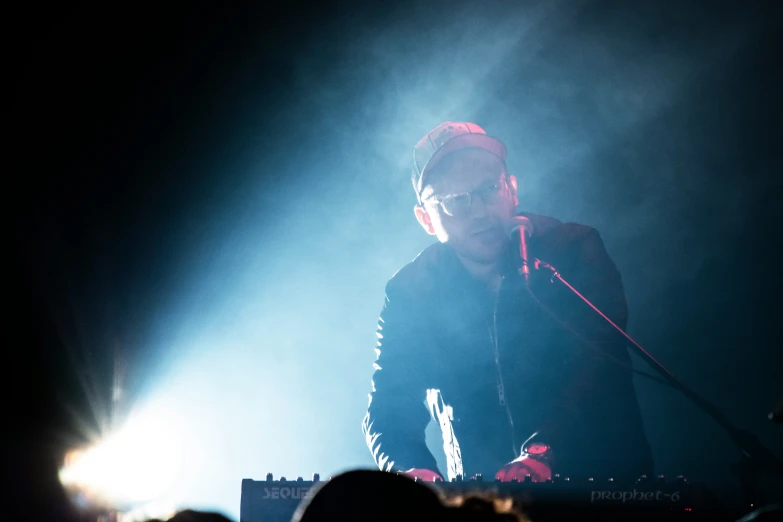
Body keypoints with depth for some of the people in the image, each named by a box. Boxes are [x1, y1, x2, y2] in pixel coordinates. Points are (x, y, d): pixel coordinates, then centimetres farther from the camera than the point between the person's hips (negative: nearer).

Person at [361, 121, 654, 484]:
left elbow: (602, 364, -11)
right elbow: (388, 410, 2)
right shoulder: (407, 295, 5)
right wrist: (412, 472, -20)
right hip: (481, 499, 1)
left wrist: (543, 451, -27)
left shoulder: (573, 250, 0)